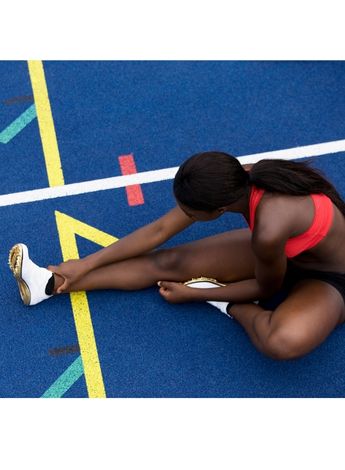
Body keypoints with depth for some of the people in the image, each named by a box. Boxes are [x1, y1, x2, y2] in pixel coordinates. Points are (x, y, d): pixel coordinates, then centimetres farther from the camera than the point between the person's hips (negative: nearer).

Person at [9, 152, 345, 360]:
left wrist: (194, 294, -10)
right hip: (284, 250, 6)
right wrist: (85, 264, -6)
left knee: (285, 340, -41)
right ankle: (52, 284, 1)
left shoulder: (269, 230, -42)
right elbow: (158, 231, -10)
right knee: (170, 262, -5)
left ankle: (229, 305, -8)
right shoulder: (234, 183, -21)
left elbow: (267, 289, -18)